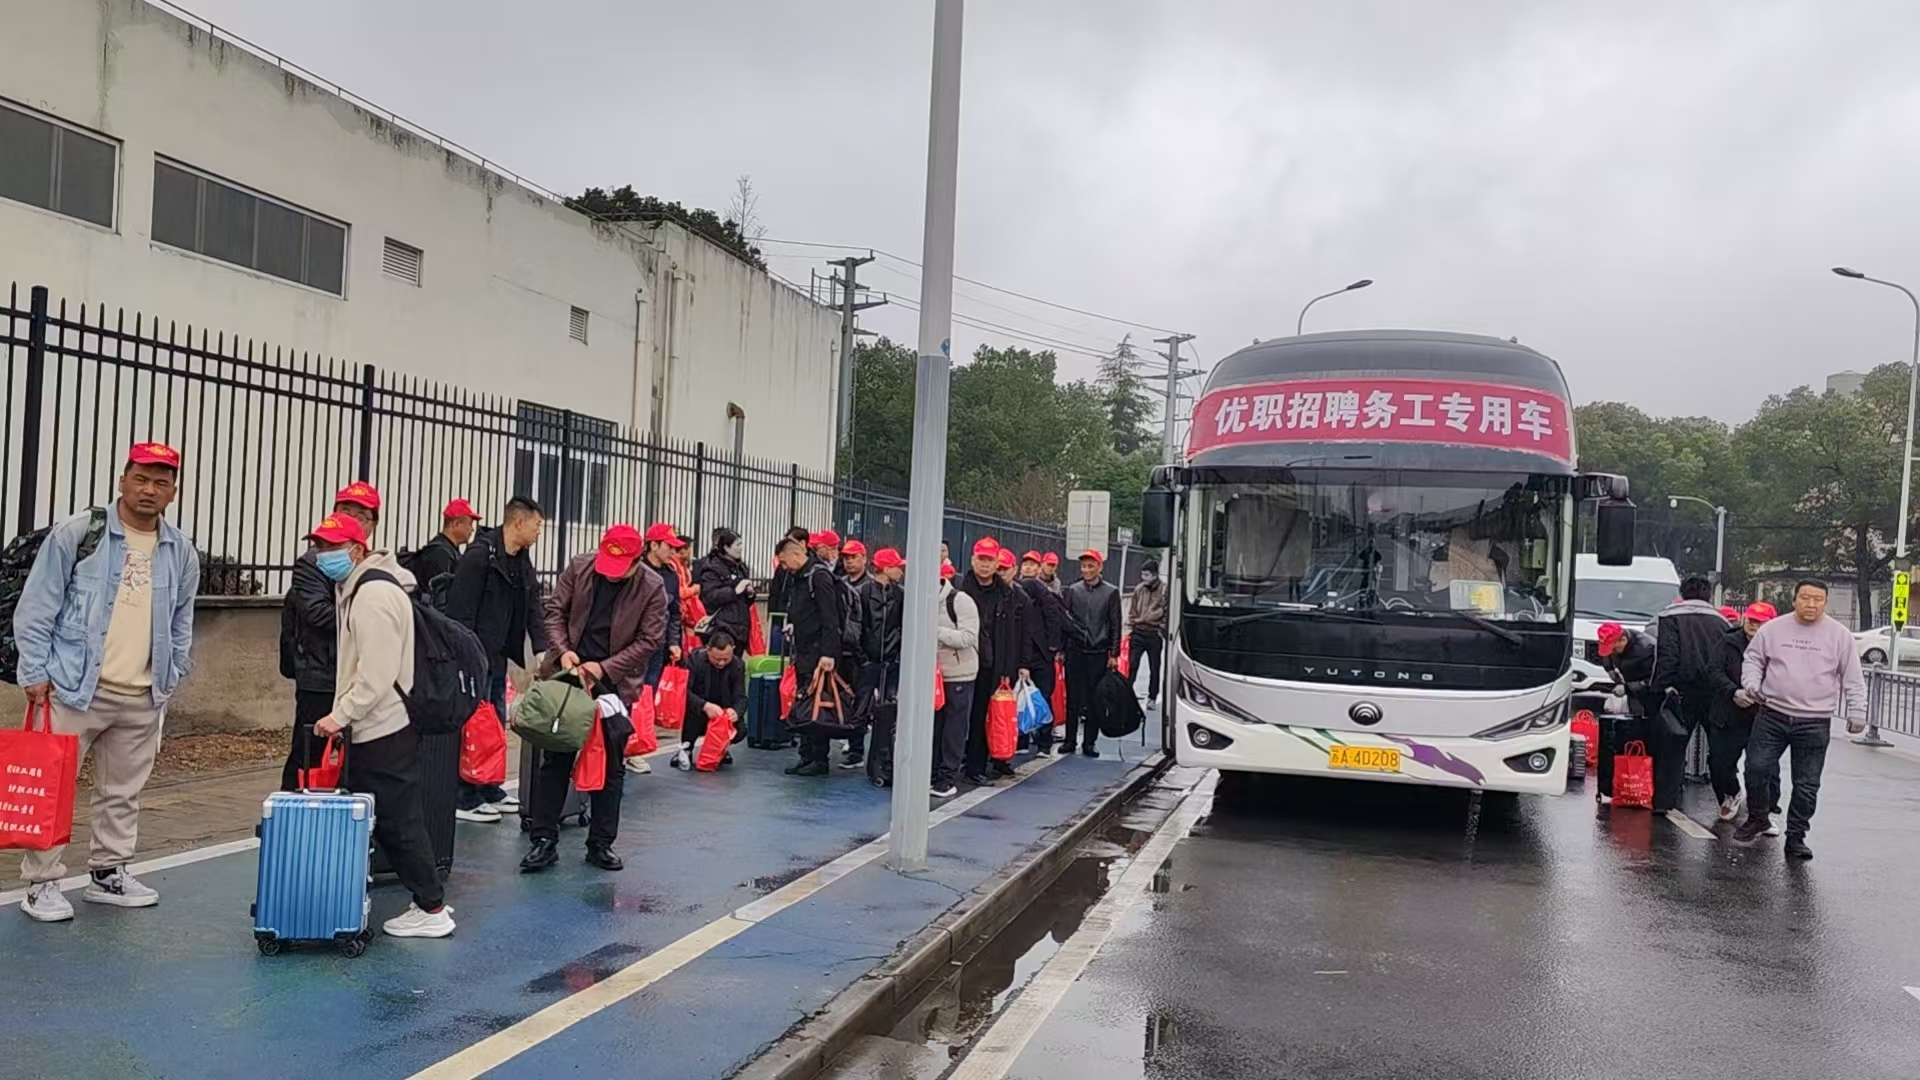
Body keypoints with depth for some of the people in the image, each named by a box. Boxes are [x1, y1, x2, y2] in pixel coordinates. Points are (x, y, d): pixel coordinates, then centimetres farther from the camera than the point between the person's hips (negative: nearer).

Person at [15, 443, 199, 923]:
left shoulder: (181, 552, 7)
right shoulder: (77, 534, -7)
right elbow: (35, 608, -5)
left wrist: (168, 682, 12)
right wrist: (36, 674, -9)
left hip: (142, 699, 4)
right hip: (74, 688, -4)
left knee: (123, 792, 14)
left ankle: (107, 873, 27)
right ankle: (42, 881, 12)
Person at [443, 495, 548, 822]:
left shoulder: (522, 561, 12)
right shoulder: (479, 555, -16)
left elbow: (533, 606, 10)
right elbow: (460, 609, -20)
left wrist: (543, 648, -2)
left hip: (498, 657, 9)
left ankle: (489, 791, 27)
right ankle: (465, 800, 4)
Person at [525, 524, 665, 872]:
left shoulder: (653, 587, -11)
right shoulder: (579, 568, -4)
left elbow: (650, 640, -10)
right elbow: (555, 610, 2)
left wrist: (605, 668, -18)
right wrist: (563, 650, -15)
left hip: (615, 683, -1)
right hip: (569, 672, 1)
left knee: (610, 765, 7)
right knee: (554, 758, 4)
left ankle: (601, 843, 18)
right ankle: (543, 839, 12)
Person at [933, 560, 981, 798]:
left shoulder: (960, 600, -11)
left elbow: (969, 636, -20)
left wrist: (937, 631, -23)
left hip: (959, 675, -6)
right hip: (934, 674, 6)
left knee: (954, 728, -1)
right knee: (932, 726, 9)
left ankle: (947, 778, 4)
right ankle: (932, 774, 18)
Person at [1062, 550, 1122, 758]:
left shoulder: (1111, 592, 3)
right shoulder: (1072, 590, 6)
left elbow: (1115, 625, 4)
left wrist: (1114, 653, -1)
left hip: (1099, 653, -1)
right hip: (1075, 651, 1)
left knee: (1094, 699, 3)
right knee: (1072, 698, 5)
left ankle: (1090, 742, 11)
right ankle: (1070, 740, 13)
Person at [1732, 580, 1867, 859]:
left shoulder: (1839, 635, 3)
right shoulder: (1773, 629, 4)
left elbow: (1853, 678, 6)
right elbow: (1753, 660, 13)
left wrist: (1856, 712, 0)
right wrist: (1751, 684, -5)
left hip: (1815, 722, -1)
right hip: (1772, 715, 1)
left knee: (1807, 785, 3)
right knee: (1756, 768, -2)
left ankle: (1796, 837, 14)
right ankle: (1756, 819, 21)